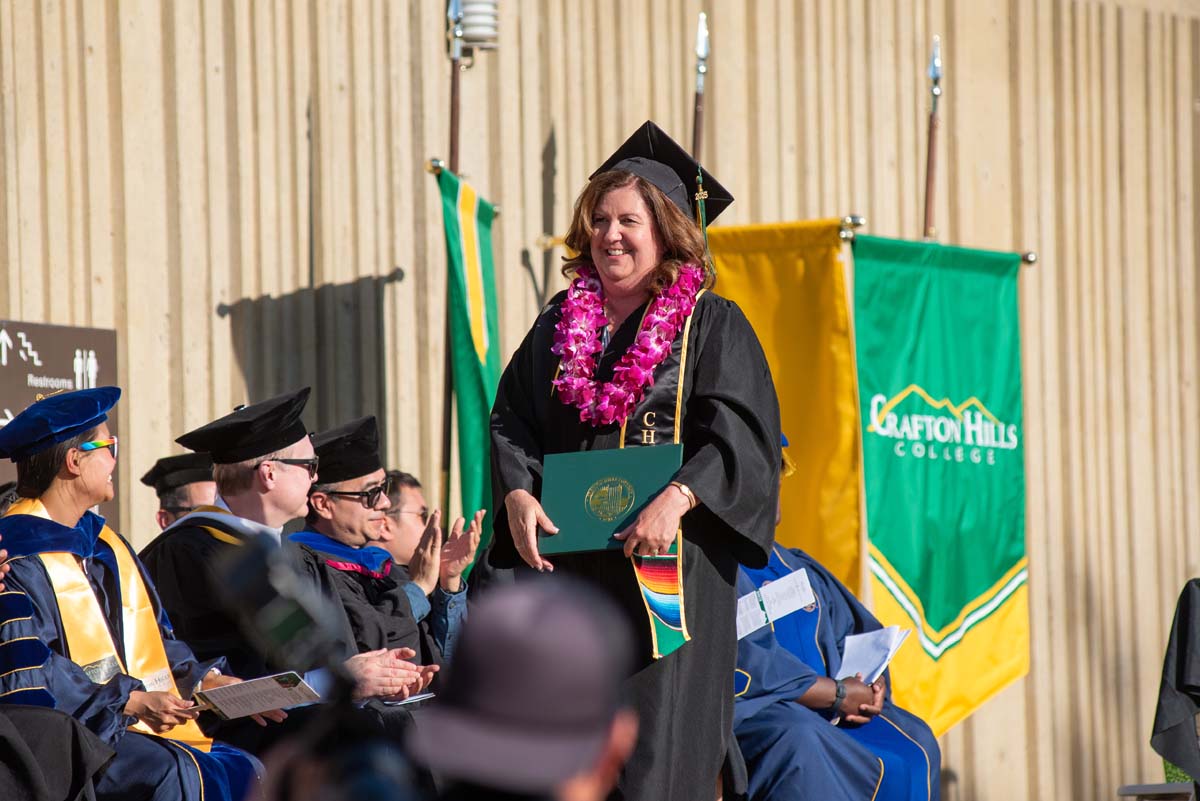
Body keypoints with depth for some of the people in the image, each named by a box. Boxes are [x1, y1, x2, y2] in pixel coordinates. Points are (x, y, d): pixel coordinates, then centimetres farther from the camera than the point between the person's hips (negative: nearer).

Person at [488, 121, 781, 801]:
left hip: (668, 565, -4)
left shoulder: (713, 326, 2)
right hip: (569, 558, 4)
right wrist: (518, 495, -8)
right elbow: (511, 421, 12)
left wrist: (678, 497, -24)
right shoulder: (559, 326, 16)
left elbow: (741, 432, -9)